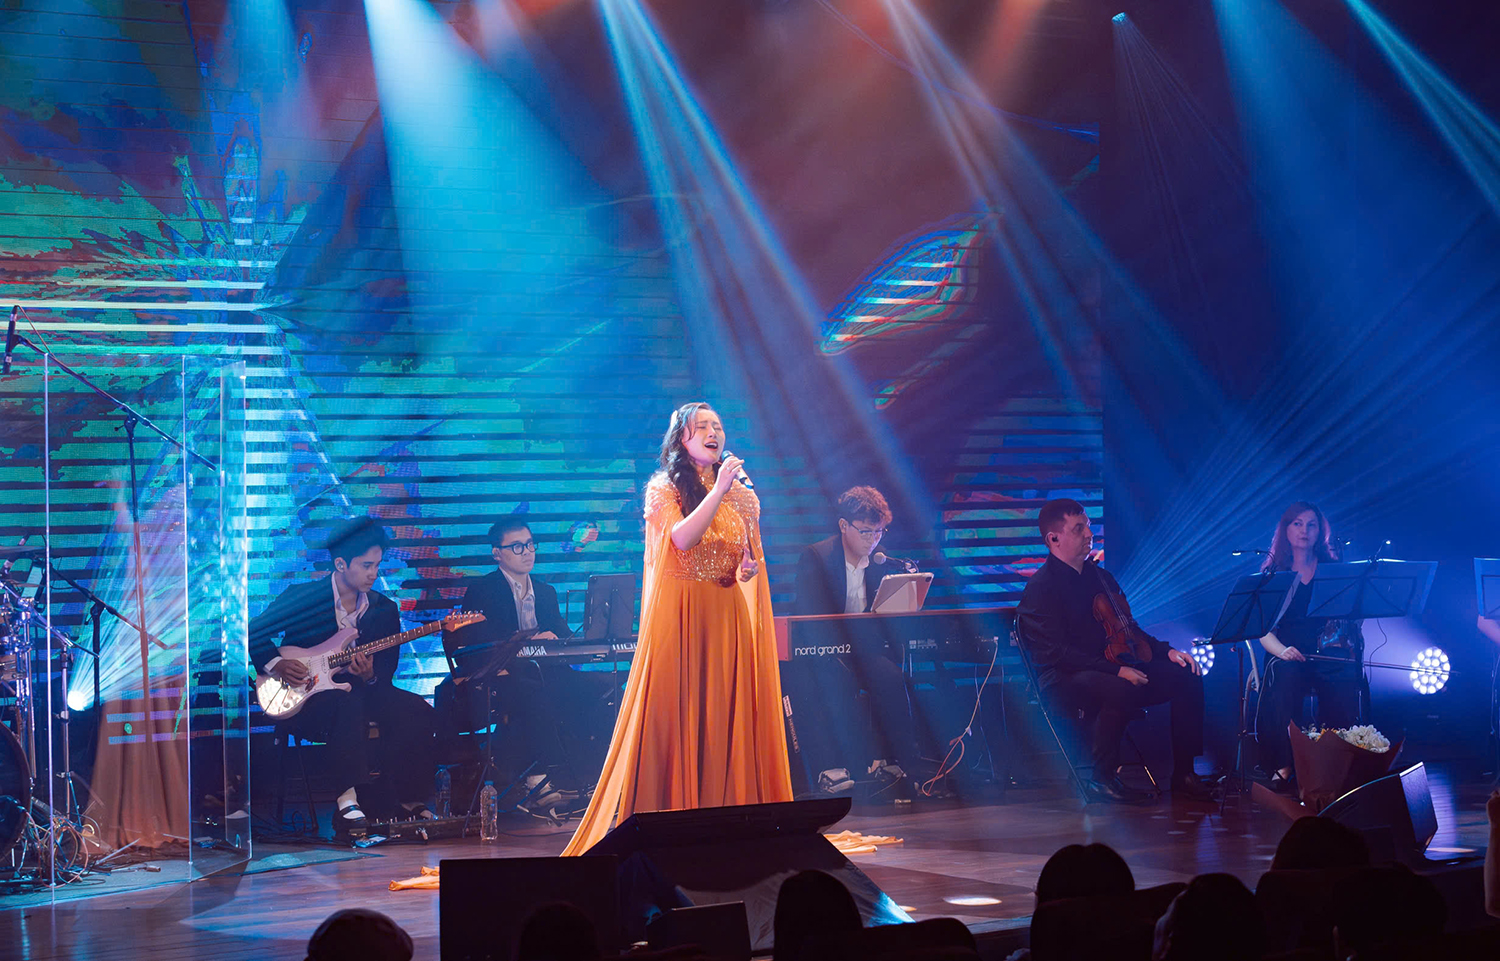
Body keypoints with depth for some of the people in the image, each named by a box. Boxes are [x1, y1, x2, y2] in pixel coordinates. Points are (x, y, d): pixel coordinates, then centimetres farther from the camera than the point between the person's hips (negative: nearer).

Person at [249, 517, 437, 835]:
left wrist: (371, 677, -15)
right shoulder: (302, 597, -6)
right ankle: (348, 803, -43)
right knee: (348, 701, -38)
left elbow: (387, 671, 7)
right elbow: (252, 633, -3)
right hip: (303, 701, -5)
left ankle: (410, 800, -13)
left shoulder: (384, 609, 7)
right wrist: (276, 664, -17)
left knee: (415, 711, -20)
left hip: (360, 692, 5)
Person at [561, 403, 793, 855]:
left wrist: (750, 568, -1)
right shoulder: (663, 490, 0)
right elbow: (682, 538, -17)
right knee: (673, 715, -6)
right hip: (677, 613, -4)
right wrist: (719, 491, -19)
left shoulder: (742, 496, 13)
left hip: (727, 618, 4)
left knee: (726, 718, 0)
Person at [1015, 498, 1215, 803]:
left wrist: (1166, 650, 4)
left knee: (1186, 676, -9)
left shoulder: (1100, 576, 16)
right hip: (1064, 680, -8)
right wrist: (1116, 670, -26)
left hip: (1113, 668, 8)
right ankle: (1103, 778, -21)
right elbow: (1057, 653, -19)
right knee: (1120, 689, -38)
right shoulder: (1040, 589, -10)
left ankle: (1183, 774, -5)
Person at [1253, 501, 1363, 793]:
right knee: (1287, 677, -37)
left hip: (1331, 653, 1)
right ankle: (1283, 767, -35)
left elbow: (1352, 614, 10)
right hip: (1288, 656, -1)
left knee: (1344, 681, -33)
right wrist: (1283, 650, -16)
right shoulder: (1272, 573, 11)